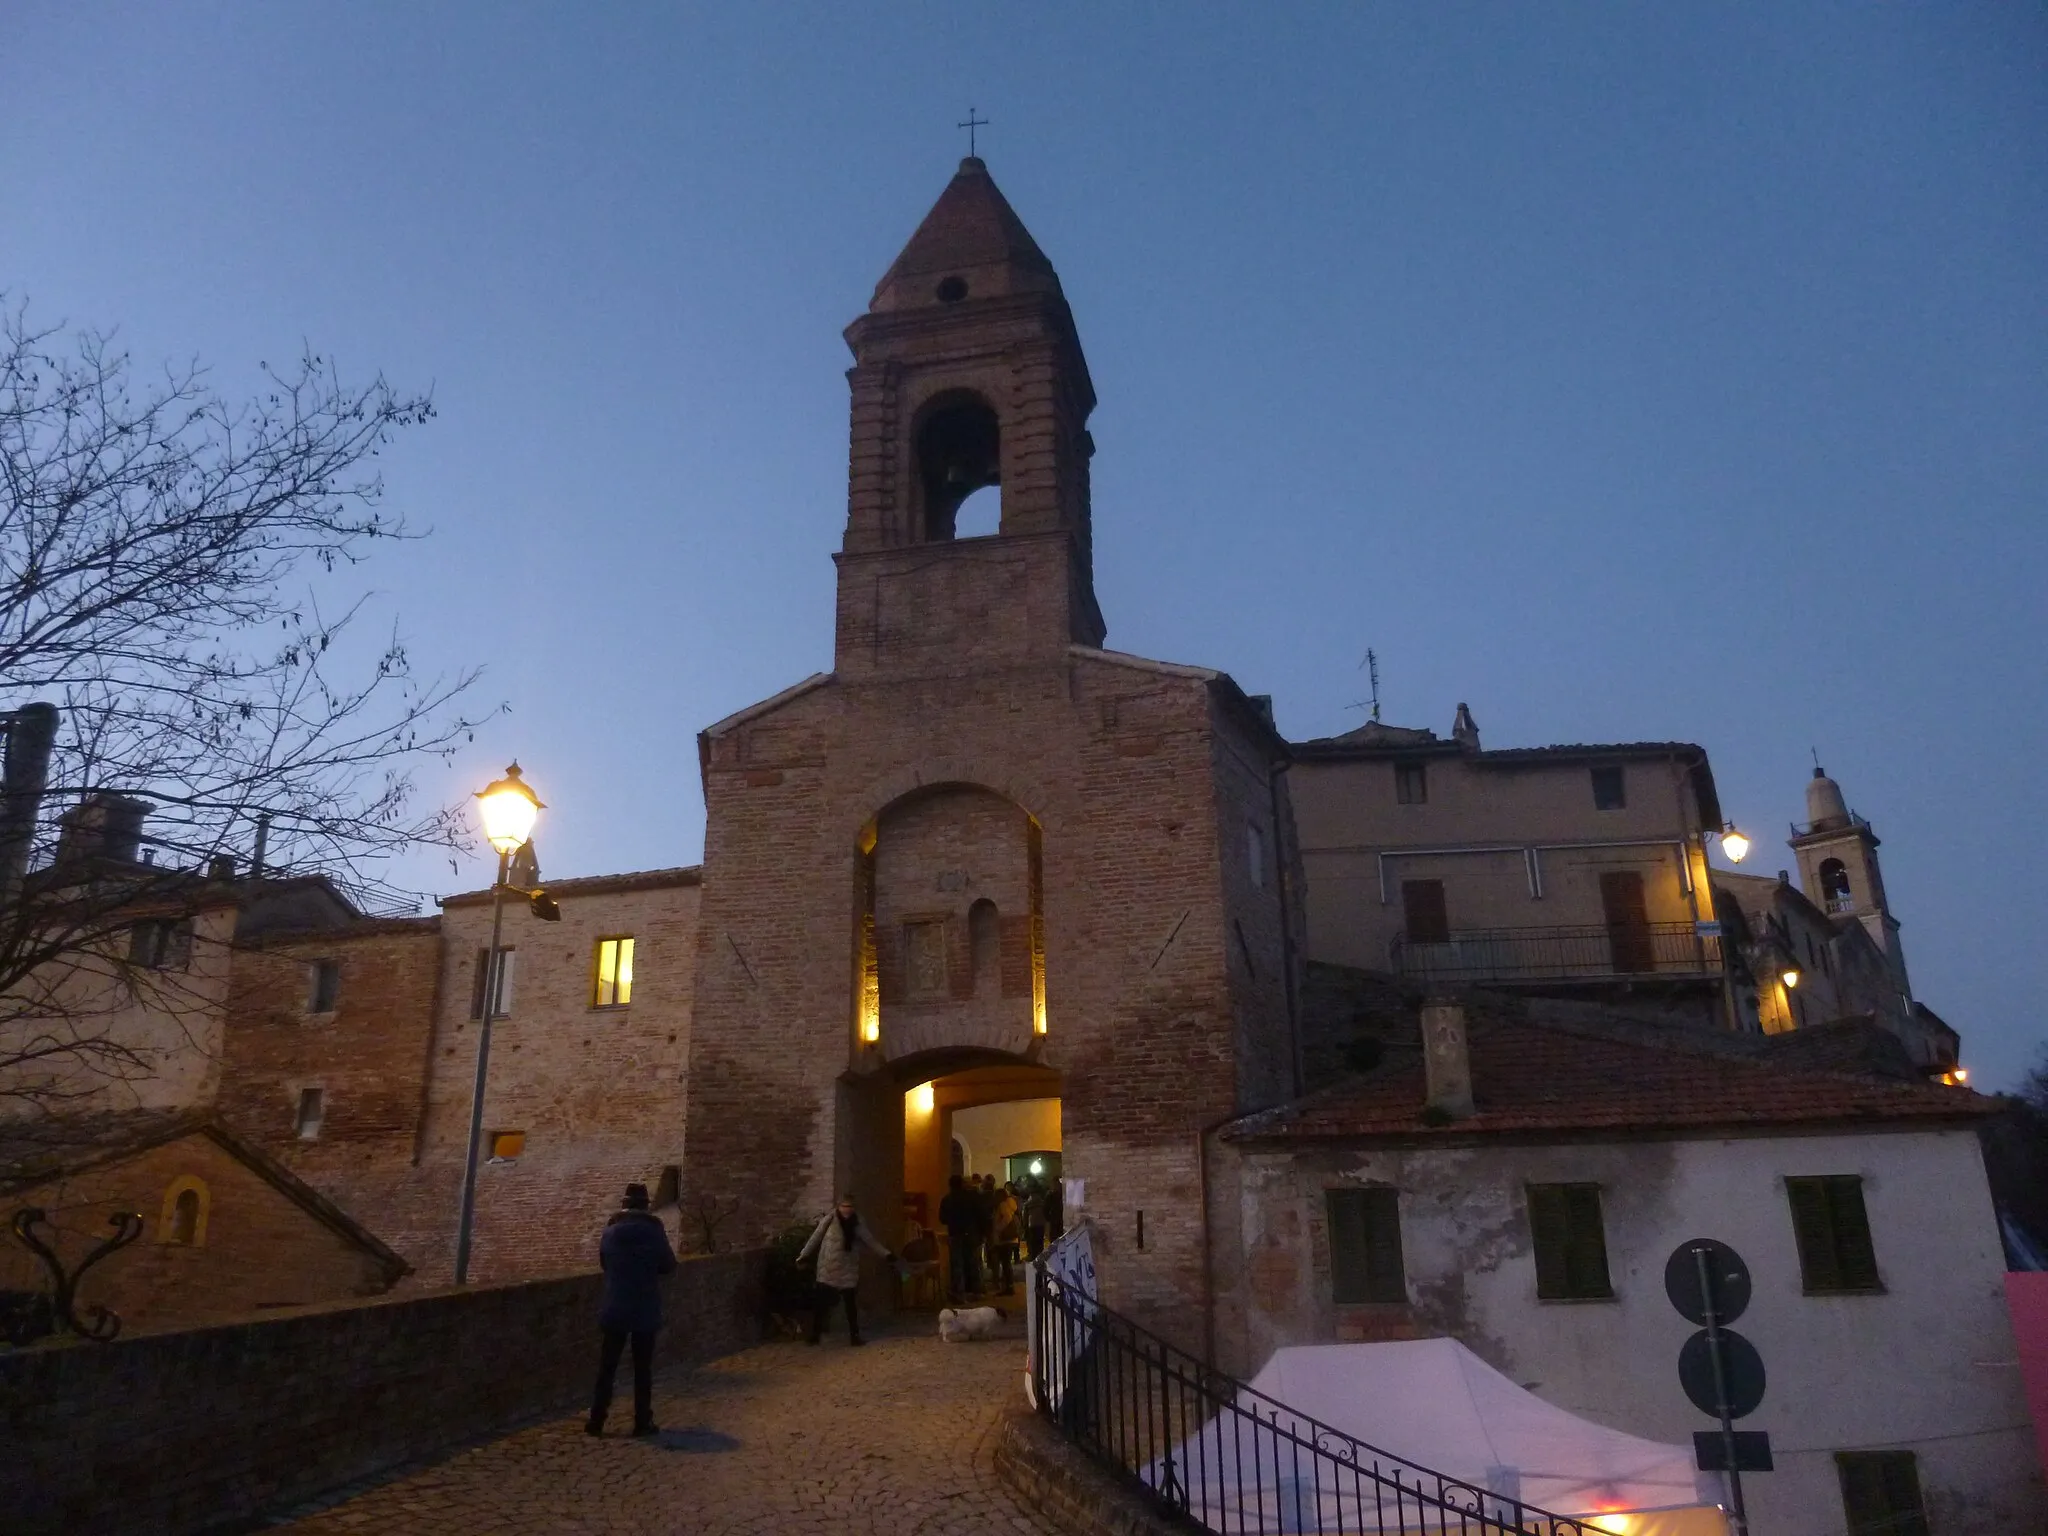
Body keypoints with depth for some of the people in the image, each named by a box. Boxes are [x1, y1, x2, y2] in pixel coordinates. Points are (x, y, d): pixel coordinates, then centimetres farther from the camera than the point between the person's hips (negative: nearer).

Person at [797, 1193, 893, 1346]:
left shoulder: (857, 1222, -1)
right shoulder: (829, 1220, -11)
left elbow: (870, 1239, 3)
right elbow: (815, 1238, -6)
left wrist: (886, 1253, -2)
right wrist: (803, 1256, -8)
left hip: (849, 1271, 3)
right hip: (828, 1270, -3)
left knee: (851, 1305, 8)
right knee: (822, 1304, -1)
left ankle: (854, 1335, 17)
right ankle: (815, 1334, 12)